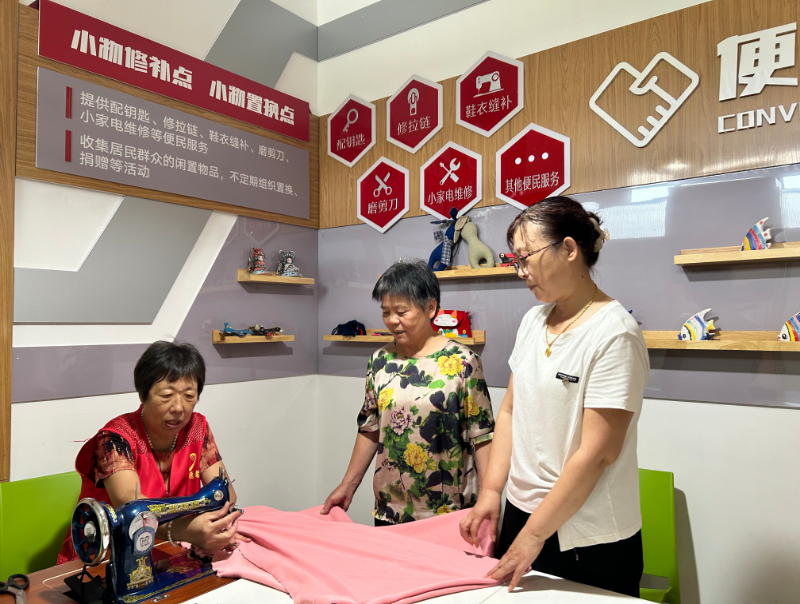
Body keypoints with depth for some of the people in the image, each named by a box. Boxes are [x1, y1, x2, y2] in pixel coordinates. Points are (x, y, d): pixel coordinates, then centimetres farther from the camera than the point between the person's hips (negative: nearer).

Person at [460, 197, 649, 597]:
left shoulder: (613, 334, -18)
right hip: (521, 512, 6)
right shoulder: (534, 320, 4)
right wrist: (491, 490, -1)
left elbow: (597, 453, -20)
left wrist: (533, 535, -16)